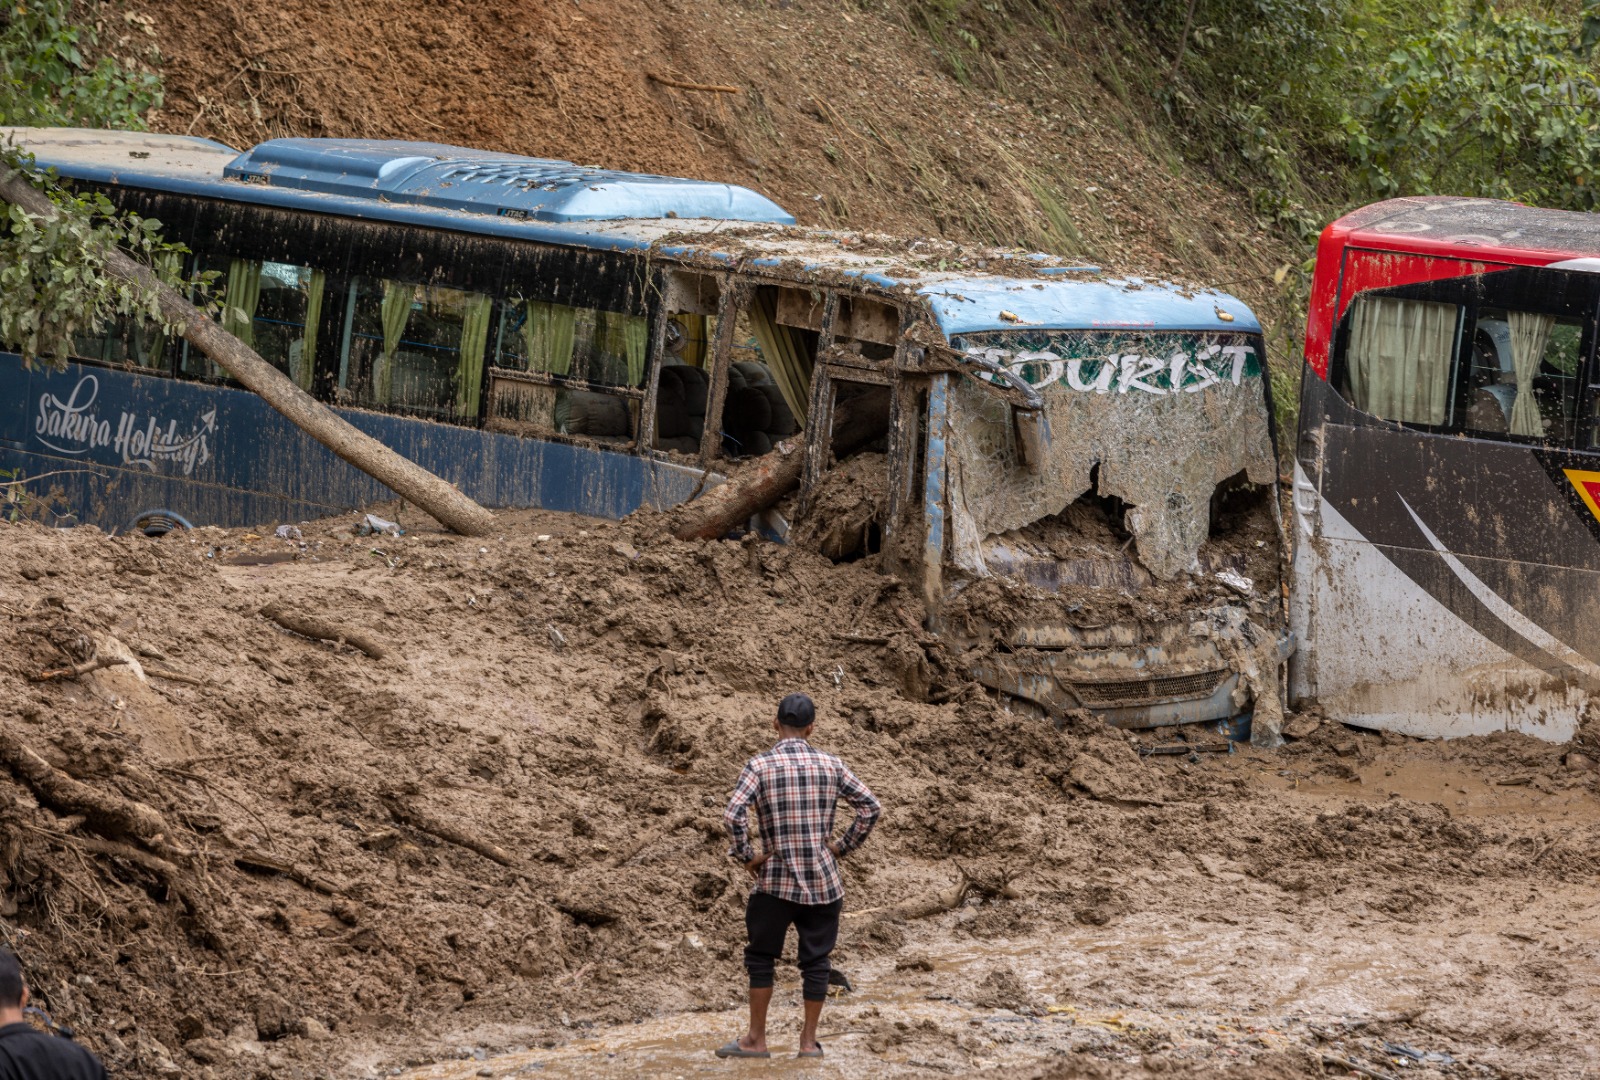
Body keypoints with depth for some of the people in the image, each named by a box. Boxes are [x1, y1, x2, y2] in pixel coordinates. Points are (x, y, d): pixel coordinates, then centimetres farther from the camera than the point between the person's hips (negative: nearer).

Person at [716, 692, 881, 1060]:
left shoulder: (760, 765, -7)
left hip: (776, 881, -2)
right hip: (823, 882, 2)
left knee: (761, 957, 10)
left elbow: (734, 815, -19)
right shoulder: (831, 765, 1)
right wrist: (844, 846, 7)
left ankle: (756, 1039, 11)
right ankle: (809, 1041, 14)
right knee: (815, 961, 10)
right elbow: (870, 807, 0)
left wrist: (746, 855, -7)